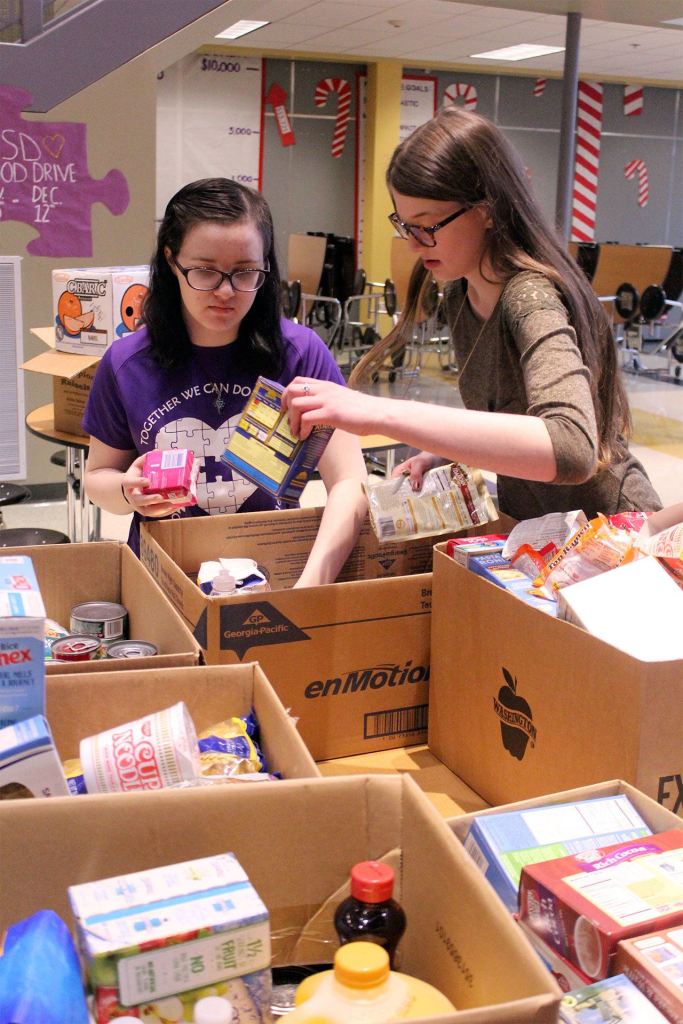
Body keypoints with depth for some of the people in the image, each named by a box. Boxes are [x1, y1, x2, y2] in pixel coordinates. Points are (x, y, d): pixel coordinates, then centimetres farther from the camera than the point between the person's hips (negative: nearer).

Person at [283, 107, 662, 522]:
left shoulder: (531, 298, -22)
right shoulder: (459, 294, 0)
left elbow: (572, 450, -39)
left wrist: (383, 414, -44)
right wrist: (439, 455, -6)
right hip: (530, 525, 6)